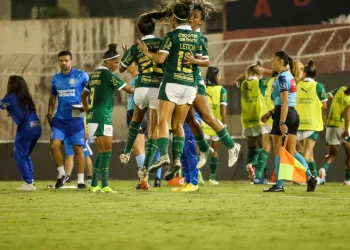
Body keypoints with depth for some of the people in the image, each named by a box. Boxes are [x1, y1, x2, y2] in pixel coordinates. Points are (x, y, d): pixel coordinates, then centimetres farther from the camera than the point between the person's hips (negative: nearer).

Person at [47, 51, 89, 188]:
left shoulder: (81, 76, -3)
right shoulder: (56, 78, 11)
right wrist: (50, 111, 13)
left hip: (76, 118, -4)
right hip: (59, 119, 4)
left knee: (78, 148, -1)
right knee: (54, 145, -9)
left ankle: (81, 180, 8)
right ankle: (61, 174, 9)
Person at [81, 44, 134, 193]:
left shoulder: (94, 75, 15)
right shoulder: (108, 74, -8)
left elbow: (83, 95, 23)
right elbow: (128, 89, -6)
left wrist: (88, 112, 22)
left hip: (92, 117, 8)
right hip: (102, 117, -8)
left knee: (102, 151, 13)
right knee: (107, 150, -7)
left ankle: (94, 185, 13)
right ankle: (104, 185, -12)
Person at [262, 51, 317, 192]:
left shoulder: (282, 77, -13)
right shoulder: (290, 76, 17)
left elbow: (284, 102, -20)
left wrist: (282, 122, -24)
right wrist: (270, 113, 24)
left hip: (284, 115, -9)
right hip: (294, 115, 9)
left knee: (279, 151, -2)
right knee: (291, 151, 9)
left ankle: (279, 185, 1)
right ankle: (309, 177, -3)